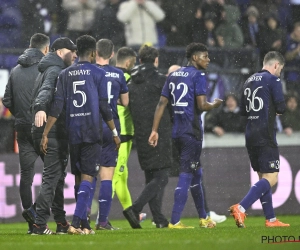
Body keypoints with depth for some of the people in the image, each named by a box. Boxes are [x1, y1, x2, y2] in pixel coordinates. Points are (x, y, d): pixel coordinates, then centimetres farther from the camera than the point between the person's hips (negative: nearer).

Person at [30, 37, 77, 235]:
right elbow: (47, 90, -29)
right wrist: (40, 108, -46)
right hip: (54, 132, -11)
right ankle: (39, 223, -14)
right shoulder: (55, 70, -10)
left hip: (42, 130, 11)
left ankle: (61, 222, 22)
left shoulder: (49, 70, 22)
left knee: (57, 176, 16)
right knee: (52, 176, -11)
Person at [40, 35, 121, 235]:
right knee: (87, 177, -6)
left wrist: (45, 134, 1)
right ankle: (76, 222, -20)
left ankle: (85, 225, 15)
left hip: (73, 134, 4)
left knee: (79, 178, 12)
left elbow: (57, 107, 1)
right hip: (92, 133, -4)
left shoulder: (65, 75, 7)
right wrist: (115, 133, 4)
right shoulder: (98, 74, -2)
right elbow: (104, 107, -4)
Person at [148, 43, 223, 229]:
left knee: (196, 173, 18)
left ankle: (203, 217, 27)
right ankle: (174, 221, -11)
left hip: (176, 131, 8)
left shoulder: (173, 75, 14)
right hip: (192, 132, -8)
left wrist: (155, 130, 9)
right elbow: (202, 105, -17)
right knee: (186, 175, -6)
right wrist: (215, 104, 4)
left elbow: (162, 103, 10)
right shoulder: (198, 75, -9)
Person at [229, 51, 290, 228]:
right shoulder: (273, 80, -7)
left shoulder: (249, 81, 15)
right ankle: (240, 208, -25)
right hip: (266, 137, -8)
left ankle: (271, 219, 15)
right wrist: (277, 109, 10)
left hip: (251, 135, 8)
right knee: (271, 178, -9)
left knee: (263, 177, 14)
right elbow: (281, 108, -12)